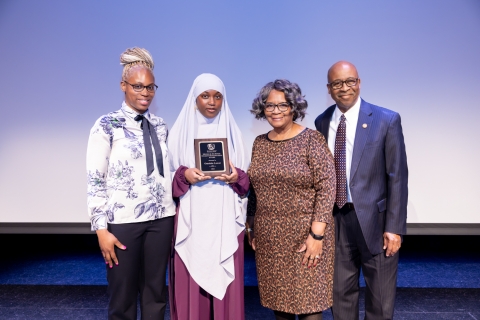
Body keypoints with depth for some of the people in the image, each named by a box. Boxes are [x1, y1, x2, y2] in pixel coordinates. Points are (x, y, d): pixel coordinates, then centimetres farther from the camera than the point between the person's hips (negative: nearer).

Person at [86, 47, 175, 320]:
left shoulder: (160, 125, 8)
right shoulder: (107, 125, -5)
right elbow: (95, 179, -8)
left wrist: (175, 213, 12)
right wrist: (102, 228, -12)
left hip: (161, 218, 4)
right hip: (123, 220, -4)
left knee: (156, 290, 13)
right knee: (123, 294, 10)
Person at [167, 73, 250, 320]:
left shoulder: (232, 132, 7)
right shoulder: (180, 131, 3)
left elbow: (245, 179, 10)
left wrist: (237, 177, -12)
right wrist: (184, 175, -15)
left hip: (225, 220, 1)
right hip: (191, 220, -1)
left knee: (226, 282, 5)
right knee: (190, 284, 3)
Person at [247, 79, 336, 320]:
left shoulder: (311, 140, -8)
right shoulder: (260, 143, 8)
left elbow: (327, 187, -12)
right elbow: (254, 190, 12)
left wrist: (317, 234, -17)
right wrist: (253, 229, 11)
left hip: (304, 235, -4)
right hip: (268, 237, 5)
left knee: (308, 301, 4)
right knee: (277, 298, 14)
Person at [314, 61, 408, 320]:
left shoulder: (386, 120, -6)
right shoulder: (322, 122, 5)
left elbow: (397, 176, -8)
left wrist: (394, 227, -11)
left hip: (373, 219, -3)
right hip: (335, 220, 3)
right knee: (340, 294, 18)